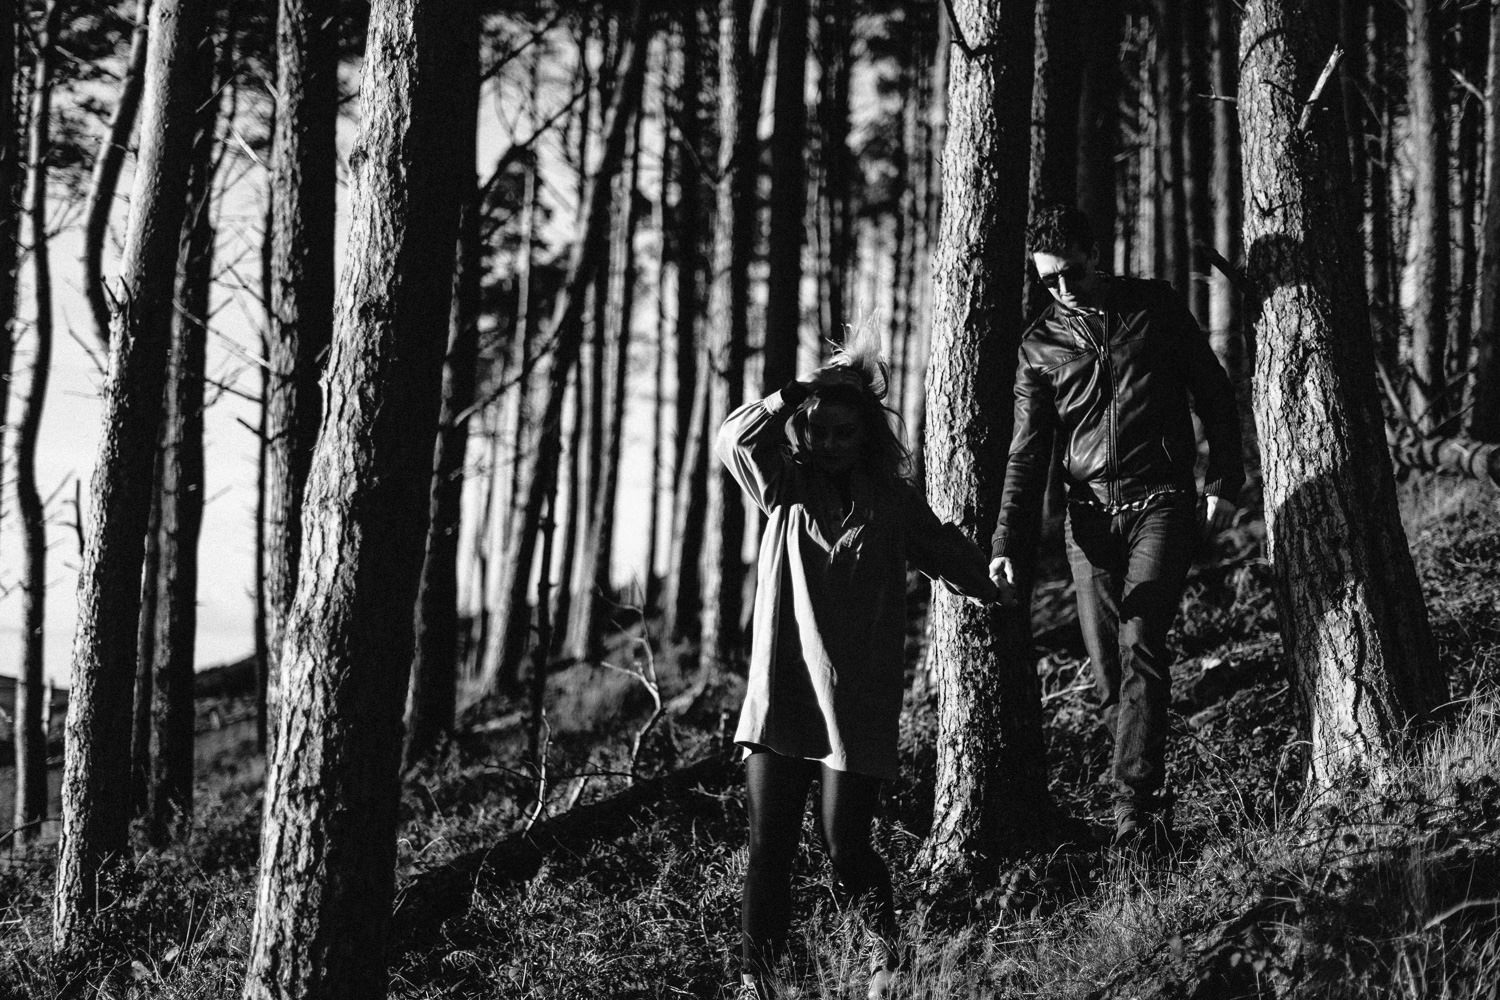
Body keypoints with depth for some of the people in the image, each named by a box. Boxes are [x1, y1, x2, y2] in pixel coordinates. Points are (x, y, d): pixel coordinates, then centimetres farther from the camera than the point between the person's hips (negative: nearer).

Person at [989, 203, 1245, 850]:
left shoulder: (1155, 307, 5)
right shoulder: (1040, 346, 8)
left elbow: (1214, 393, 11)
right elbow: (1027, 454, 5)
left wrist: (1223, 480, 2)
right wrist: (1007, 544, -6)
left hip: (1161, 502, -3)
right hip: (1089, 512, 3)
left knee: (1141, 644, -17)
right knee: (1107, 668, 0)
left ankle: (1133, 806, -20)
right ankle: (1154, 800, 12)